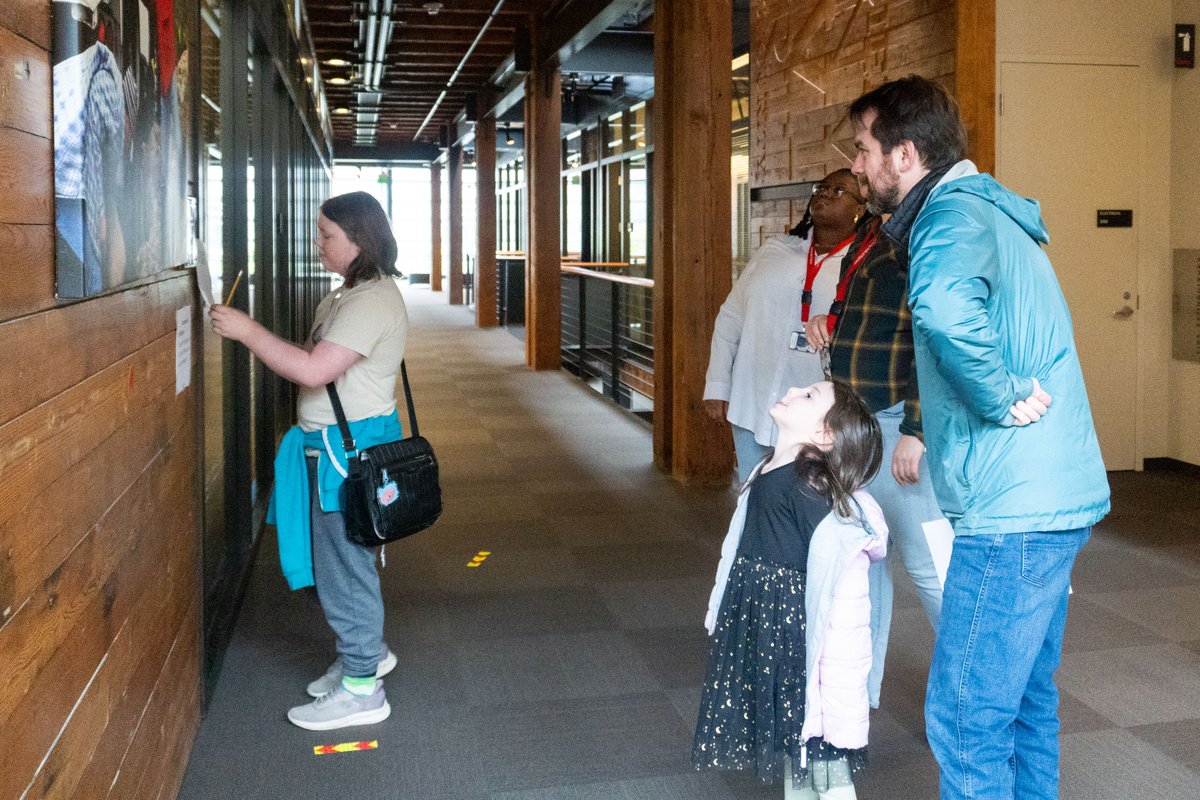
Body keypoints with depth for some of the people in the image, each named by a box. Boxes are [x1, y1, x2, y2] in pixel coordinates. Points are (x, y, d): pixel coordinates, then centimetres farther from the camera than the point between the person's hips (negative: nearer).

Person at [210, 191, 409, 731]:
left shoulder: (372, 302, -20)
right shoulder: (352, 293, 14)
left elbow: (313, 370, -27)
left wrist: (248, 331, -21)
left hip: (349, 448, -10)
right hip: (333, 444, 10)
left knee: (342, 565, 0)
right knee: (334, 559, 20)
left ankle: (361, 689, 12)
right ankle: (368, 652, 37)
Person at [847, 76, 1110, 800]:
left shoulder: (953, 212, -14)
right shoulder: (988, 210, 18)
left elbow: (945, 309, -38)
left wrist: (1001, 399, -24)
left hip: (1012, 512, -10)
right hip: (1056, 497, 10)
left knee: (966, 719, -3)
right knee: (1027, 698, 21)